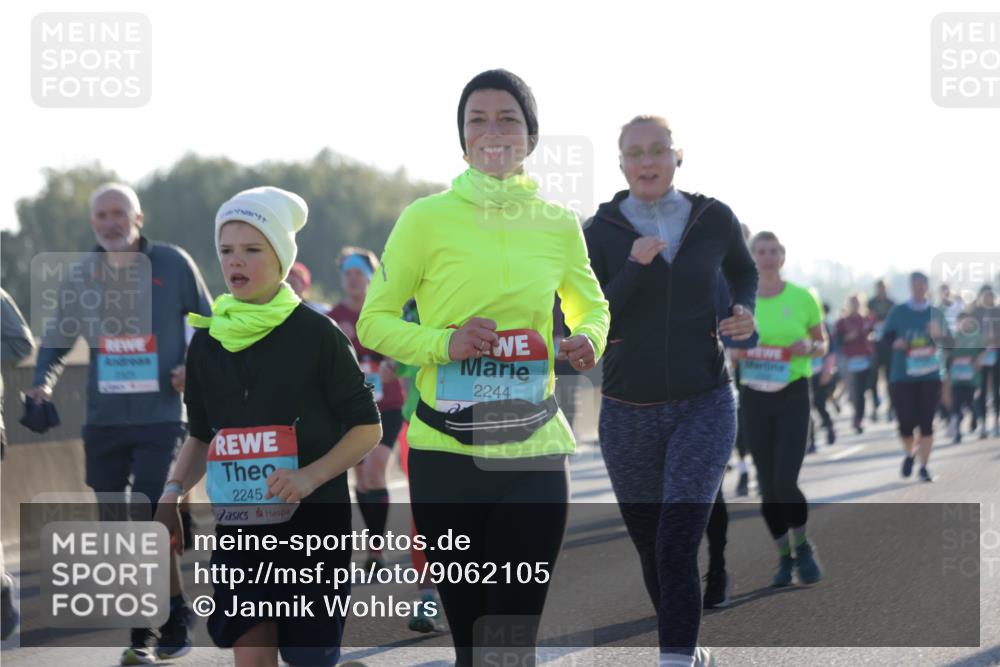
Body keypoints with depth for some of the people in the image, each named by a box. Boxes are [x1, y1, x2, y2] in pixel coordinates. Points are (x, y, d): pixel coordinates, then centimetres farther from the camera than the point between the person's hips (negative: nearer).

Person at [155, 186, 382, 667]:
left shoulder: (316, 334, -7)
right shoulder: (208, 342, 6)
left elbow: (366, 427, -4)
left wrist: (310, 476, -18)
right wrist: (173, 492, 0)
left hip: (311, 524, -4)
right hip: (237, 526, 4)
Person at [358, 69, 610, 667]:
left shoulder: (559, 225, 5)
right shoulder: (427, 218, -3)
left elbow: (591, 307, 22)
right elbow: (373, 322, 2)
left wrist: (588, 340, -2)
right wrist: (443, 344, -16)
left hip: (533, 454, 1)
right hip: (445, 453, -1)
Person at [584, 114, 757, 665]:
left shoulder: (714, 219, -3)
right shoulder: (598, 234, -5)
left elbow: (743, 272, 19)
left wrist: (743, 314, -3)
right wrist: (634, 266, -24)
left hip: (704, 408, -2)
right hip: (628, 414, 2)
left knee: (676, 547, -19)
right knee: (651, 548, 15)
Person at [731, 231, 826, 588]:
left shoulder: (803, 298, -2)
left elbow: (823, 343, 8)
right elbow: (730, 348, 14)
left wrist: (809, 348, -14)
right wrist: (735, 351, -9)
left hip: (794, 397, -3)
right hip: (756, 398, 3)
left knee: (785, 480, -15)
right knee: (767, 486, 4)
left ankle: (803, 547, 9)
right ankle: (784, 558, 19)